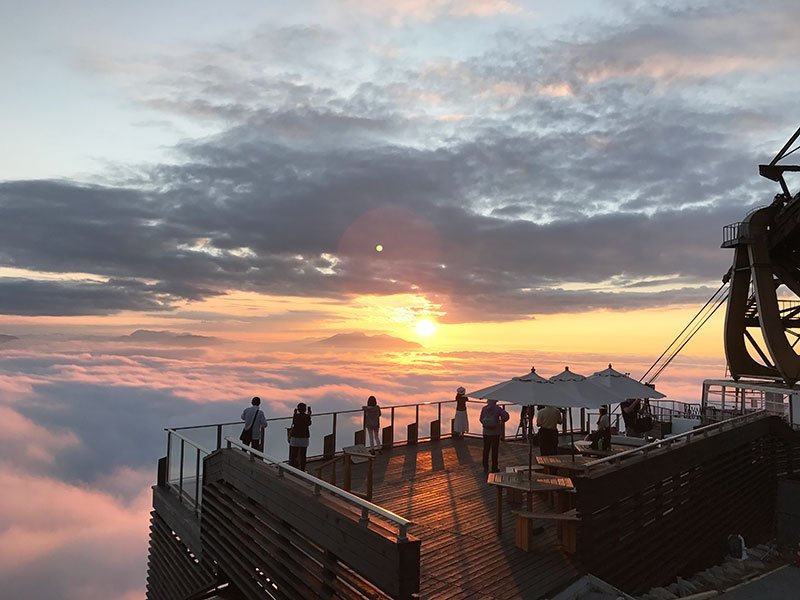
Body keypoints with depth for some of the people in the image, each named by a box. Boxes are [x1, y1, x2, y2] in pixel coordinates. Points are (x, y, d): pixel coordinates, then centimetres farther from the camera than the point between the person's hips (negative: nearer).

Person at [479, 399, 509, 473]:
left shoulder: (484, 408, -3)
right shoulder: (498, 408, -12)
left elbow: (481, 420, 2)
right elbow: (506, 416, -19)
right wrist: (501, 421, 1)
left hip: (486, 433, 3)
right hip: (495, 433, -2)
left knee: (486, 450, 12)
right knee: (495, 450, 8)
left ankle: (485, 467, 16)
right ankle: (494, 468, 14)